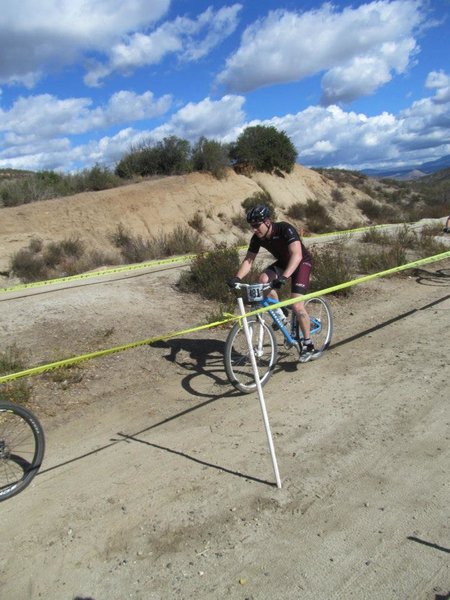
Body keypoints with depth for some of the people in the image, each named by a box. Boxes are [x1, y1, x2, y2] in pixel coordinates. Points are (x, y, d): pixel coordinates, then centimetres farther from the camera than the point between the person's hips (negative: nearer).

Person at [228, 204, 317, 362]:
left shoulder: (285, 229, -33)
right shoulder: (257, 238, -15)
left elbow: (297, 255, -45)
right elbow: (248, 260, -13)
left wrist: (284, 277, -59)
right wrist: (237, 277, -31)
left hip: (302, 262, -6)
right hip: (282, 262, 6)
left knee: (296, 305, -18)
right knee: (263, 279, -25)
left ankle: (308, 345, 0)